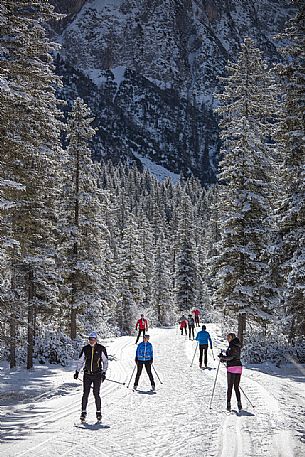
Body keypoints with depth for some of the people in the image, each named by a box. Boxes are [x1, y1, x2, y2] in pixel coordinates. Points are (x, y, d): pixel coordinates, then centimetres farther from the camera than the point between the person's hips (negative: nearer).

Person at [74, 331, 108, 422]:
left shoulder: (101, 349, -2)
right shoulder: (85, 349, 5)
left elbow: (105, 361, 3)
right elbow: (81, 361, 14)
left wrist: (104, 372, -4)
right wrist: (77, 371, 7)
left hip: (97, 374, -2)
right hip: (87, 374, 2)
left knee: (96, 394, -4)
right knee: (85, 393, -2)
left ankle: (98, 412, 9)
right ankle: (83, 412, 6)